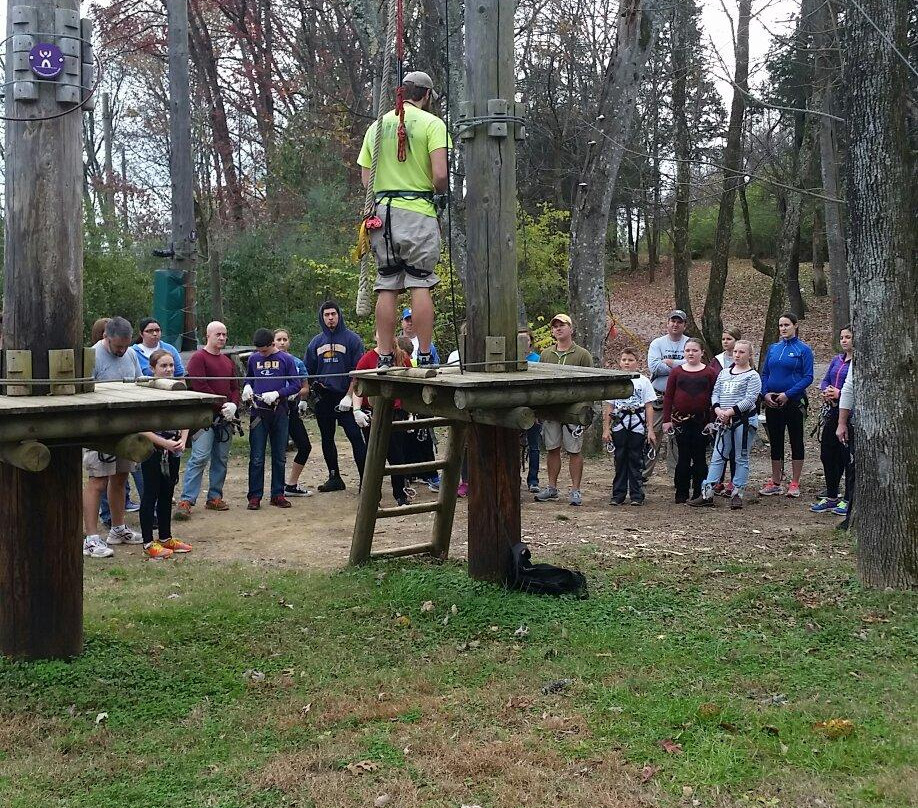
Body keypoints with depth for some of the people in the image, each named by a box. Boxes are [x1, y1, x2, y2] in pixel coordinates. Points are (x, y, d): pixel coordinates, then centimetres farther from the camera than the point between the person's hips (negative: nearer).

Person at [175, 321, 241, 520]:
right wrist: (222, 405, -14)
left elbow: (235, 387, 19)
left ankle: (215, 497, 18)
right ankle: (186, 500, -12)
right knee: (199, 458, -13)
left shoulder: (227, 361, 20)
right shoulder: (198, 358, -4)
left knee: (221, 459, 9)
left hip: (225, 418, 7)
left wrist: (233, 405, -2)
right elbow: (200, 387, -14)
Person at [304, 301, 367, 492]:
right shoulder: (316, 342, 12)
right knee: (327, 439, 11)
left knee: (355, 437, -11)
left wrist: (349, 396, -13)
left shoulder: (352, 339, -3)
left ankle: (365, 478, -10)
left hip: (345, 397, -6)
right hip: (323, 397, 6)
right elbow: (307, 370, 17)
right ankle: (334, 478, 21)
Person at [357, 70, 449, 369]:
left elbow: (365, 179, 11)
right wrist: (439, 193, 7)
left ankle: (385, 358, 6)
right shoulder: (431, 123, -2)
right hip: (418, 211, -4)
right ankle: (424, 356, -4)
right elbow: (440, 175, -13)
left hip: (382, 210, 4)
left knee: (386, 288, 5)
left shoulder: (377, 125, 14)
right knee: (420, 285, -4)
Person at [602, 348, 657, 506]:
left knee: (636, 461, 2)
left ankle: (637, 495, 8)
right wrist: (606, 429, 2)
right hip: (619, 426, 1)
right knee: (620, 461, 5)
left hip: (638, 427, -1)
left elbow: (649, 407, 3)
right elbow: (608, 407, 8)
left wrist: (650, 430, -2)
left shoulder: (643, 381, 5)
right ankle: (618, 494, 11)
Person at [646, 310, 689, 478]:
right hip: (658, 397, 0)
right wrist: (679, 366, -10)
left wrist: (668, 362, -9)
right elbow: (653, 366, -10)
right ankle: (643, 472, 6)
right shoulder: (657, 343, 6)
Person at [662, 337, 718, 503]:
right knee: (683, 457, 5)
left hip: (702, 421, -1)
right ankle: (681, 494, 12)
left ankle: (698, 494, 12)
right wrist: (666, 420, 0)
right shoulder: (676, 372, 6)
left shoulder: (710, 373, 4)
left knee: (700, 457, 5)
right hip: (681, 421, 1)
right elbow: (668, 396, 6)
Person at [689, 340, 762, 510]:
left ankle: (737, 494, 10)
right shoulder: (724, 373, 13)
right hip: (724, 420, 5)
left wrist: (730, 412, -18)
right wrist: (718, 410, -8)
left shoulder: (752, 376, -5)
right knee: (718, 456, 4)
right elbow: (715, 393, 11)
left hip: (744, 420, -5)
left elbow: (750, 399, -14)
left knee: (741, 458, 4)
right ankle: (707, 493, 4)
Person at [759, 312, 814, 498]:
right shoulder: (773, 349, 10)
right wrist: (766, 393, -5)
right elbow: (764, 374, 12)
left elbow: (808, 377, -10)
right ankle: (775, 483, 17)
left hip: (793, 402, -5)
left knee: (796, 441, 3)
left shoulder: (803, 349, -5)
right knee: (775, 442, 9)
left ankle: (795, 484, 8)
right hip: (772, 403, 5)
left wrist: (788, 394, -18)